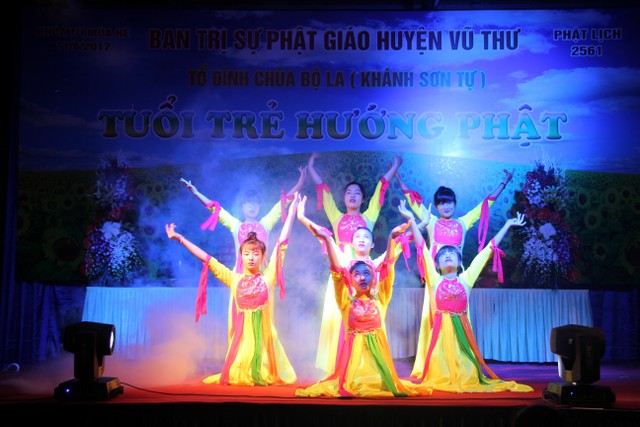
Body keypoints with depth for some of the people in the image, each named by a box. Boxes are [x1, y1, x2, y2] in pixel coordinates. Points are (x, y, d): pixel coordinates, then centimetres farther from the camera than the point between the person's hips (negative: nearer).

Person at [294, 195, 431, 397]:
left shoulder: (380, 298, 3)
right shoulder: (346, 301, 0)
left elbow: (387, 267, -4)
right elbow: (337, 269, -9)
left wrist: (392, 238, -13)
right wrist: (326, 239, -18)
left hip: (377, 347, 1)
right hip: (354, 347, -1)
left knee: (380, 381, 4)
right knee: (351, 383, -1)